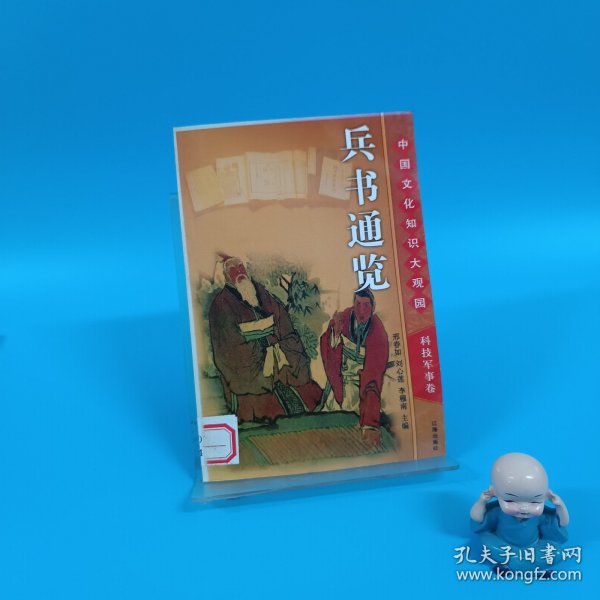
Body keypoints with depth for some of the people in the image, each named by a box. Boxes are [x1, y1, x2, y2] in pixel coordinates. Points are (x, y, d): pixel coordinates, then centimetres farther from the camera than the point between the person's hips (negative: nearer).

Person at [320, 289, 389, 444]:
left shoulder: (378, 335, -25)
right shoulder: (344, 317, -14)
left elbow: (374, 378, -31)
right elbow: (326, 348, -7)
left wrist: (370, 425, -37)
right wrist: (335, 331, -30)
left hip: (359, 382, -2)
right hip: (337, 376, 3)